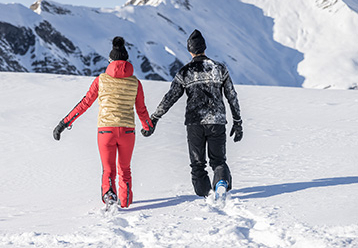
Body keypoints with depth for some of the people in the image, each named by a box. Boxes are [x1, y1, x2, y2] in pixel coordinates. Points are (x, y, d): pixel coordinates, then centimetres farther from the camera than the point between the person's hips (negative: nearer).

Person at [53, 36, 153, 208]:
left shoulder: (101, 80, 0)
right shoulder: (135, 82, 3)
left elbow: (85, 104, -1)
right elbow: (141, 110, 11)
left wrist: (64, 123, 3)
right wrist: (148, 127, 30)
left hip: (106, 130, -1)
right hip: (127, 131, 1)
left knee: (108, 170, 5)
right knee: (125, 169, 22)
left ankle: (108, 192, -24)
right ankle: (125, 202, 27)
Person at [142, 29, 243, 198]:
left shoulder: (184, 72, 1)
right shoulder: (219, 69, 5)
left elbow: (169, 99, -2)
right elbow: (232, 97, 7)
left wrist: (153, 120, 2)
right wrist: (238, 122, 14)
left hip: (194, 123, -1)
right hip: (217, 122, 1)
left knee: (197, 164, 11)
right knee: (218, 160, 10)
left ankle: (205, 196, -3)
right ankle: (222, 181, -21)